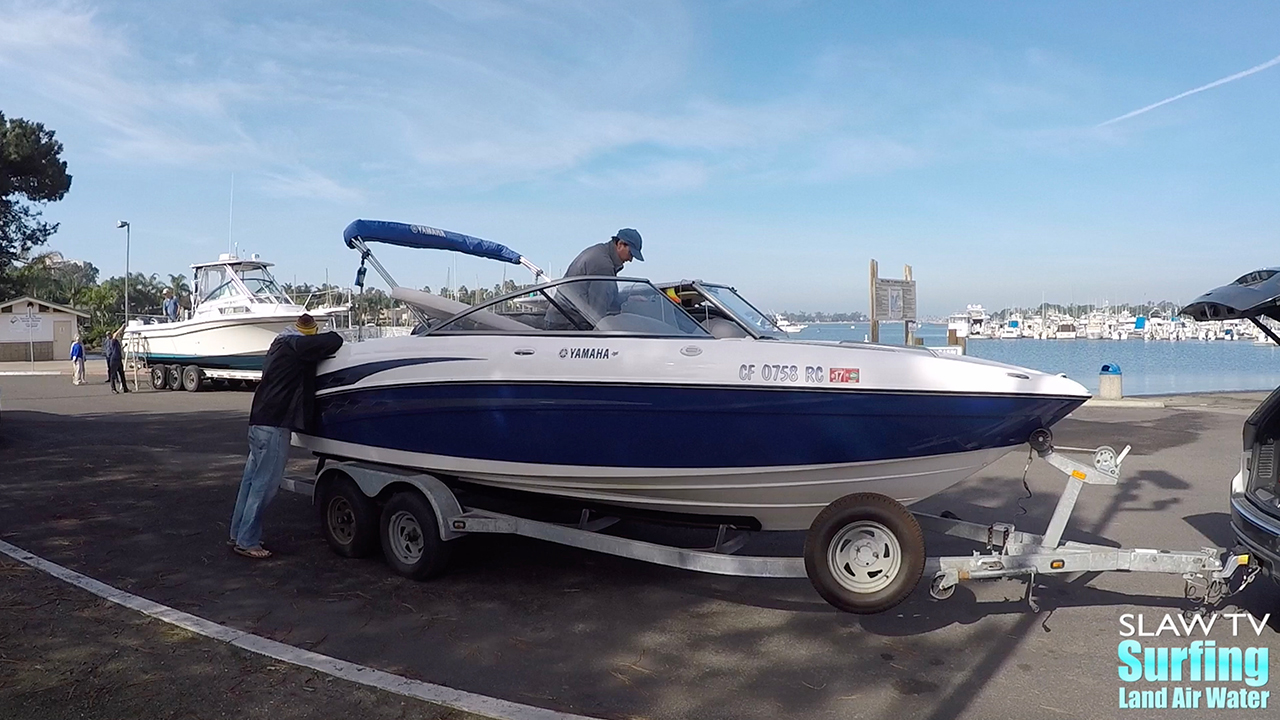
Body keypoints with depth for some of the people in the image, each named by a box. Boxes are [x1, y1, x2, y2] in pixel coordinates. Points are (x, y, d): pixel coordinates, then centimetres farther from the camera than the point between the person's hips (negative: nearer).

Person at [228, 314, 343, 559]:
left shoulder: (280, 344, 17)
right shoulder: (297, 346, -10)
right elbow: (334, 341, -15)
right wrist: (331, 337, 5)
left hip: (260, 422, 10)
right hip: (273, 427, -10)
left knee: (252, 479, 15)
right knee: (264, 485, -4)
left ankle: (238, 534, 23)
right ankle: (247, 541, 1)